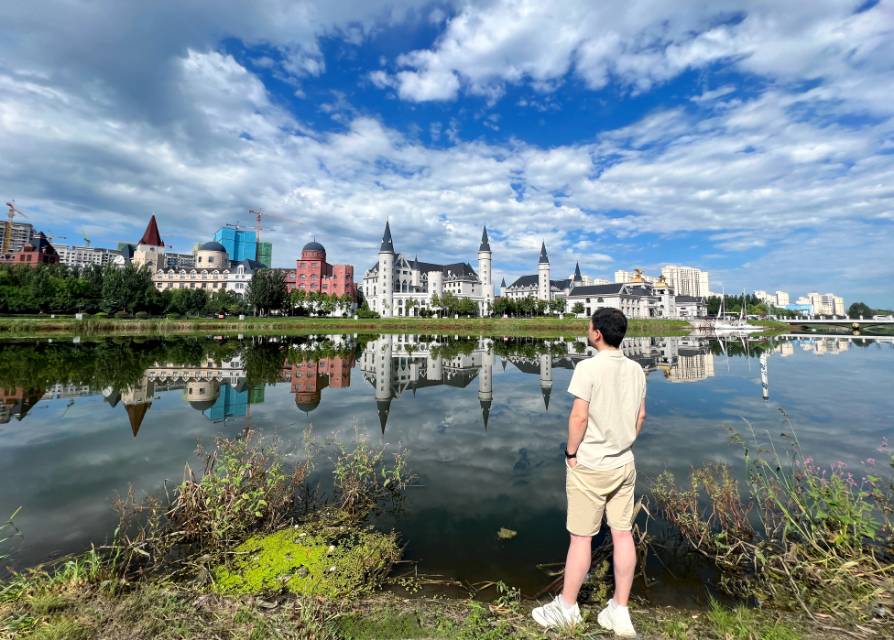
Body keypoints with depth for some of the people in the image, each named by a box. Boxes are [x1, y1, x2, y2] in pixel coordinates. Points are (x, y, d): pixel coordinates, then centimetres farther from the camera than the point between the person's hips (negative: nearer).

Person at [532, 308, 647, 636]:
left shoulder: (588, 367, -19)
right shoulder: (636, 369, 2)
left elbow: (579, 416, -20)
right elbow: (641, 415, 9)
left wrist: (571, 452, -7)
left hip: (589, 466, -6)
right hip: (624, 464, 7)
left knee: (580, 537, 7)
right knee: (623, 535, 13)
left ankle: (567, 607, 24)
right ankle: (619, 611, 27)